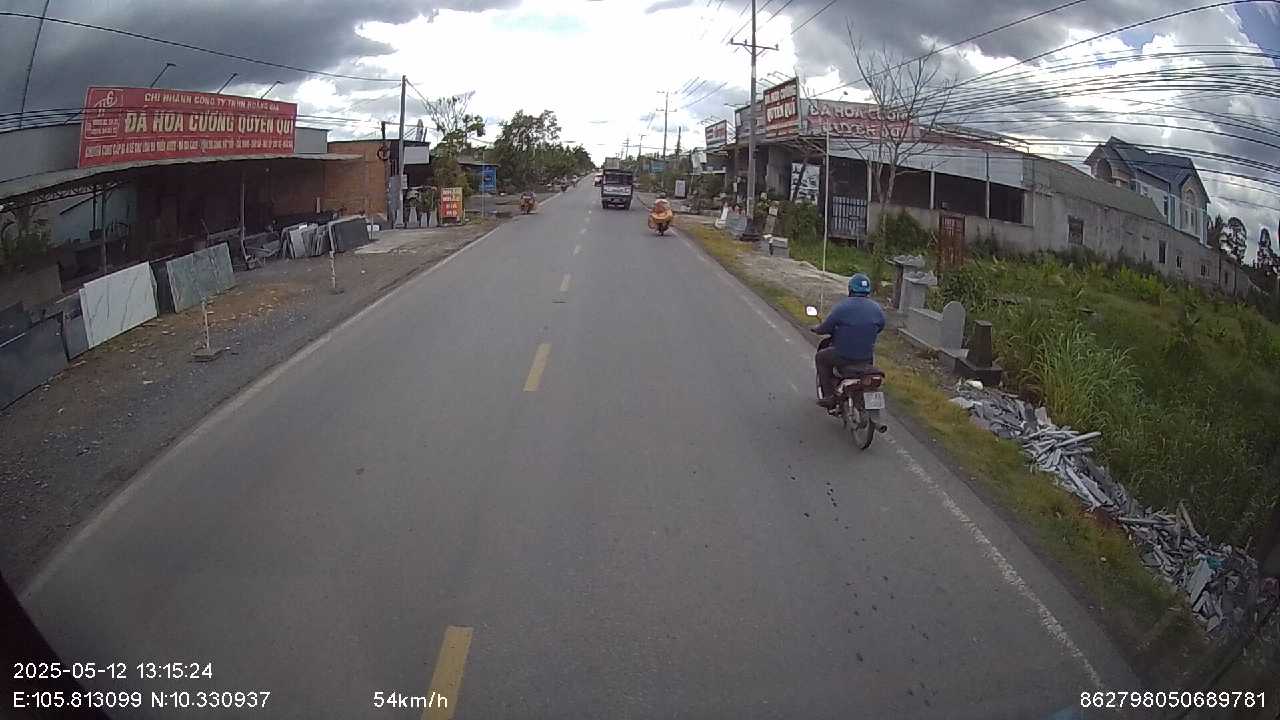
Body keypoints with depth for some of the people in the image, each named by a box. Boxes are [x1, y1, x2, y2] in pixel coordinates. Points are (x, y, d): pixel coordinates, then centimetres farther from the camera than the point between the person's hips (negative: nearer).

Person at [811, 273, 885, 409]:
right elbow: (880, 327, 14)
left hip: (843, 356, -4)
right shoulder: (877, 308, -2)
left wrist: (816, 328, 14)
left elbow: (825, 328, -8)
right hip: (867, 358, 4)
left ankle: (829, 396, 16)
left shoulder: (841, 307, -15)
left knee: (820, 357, 23)